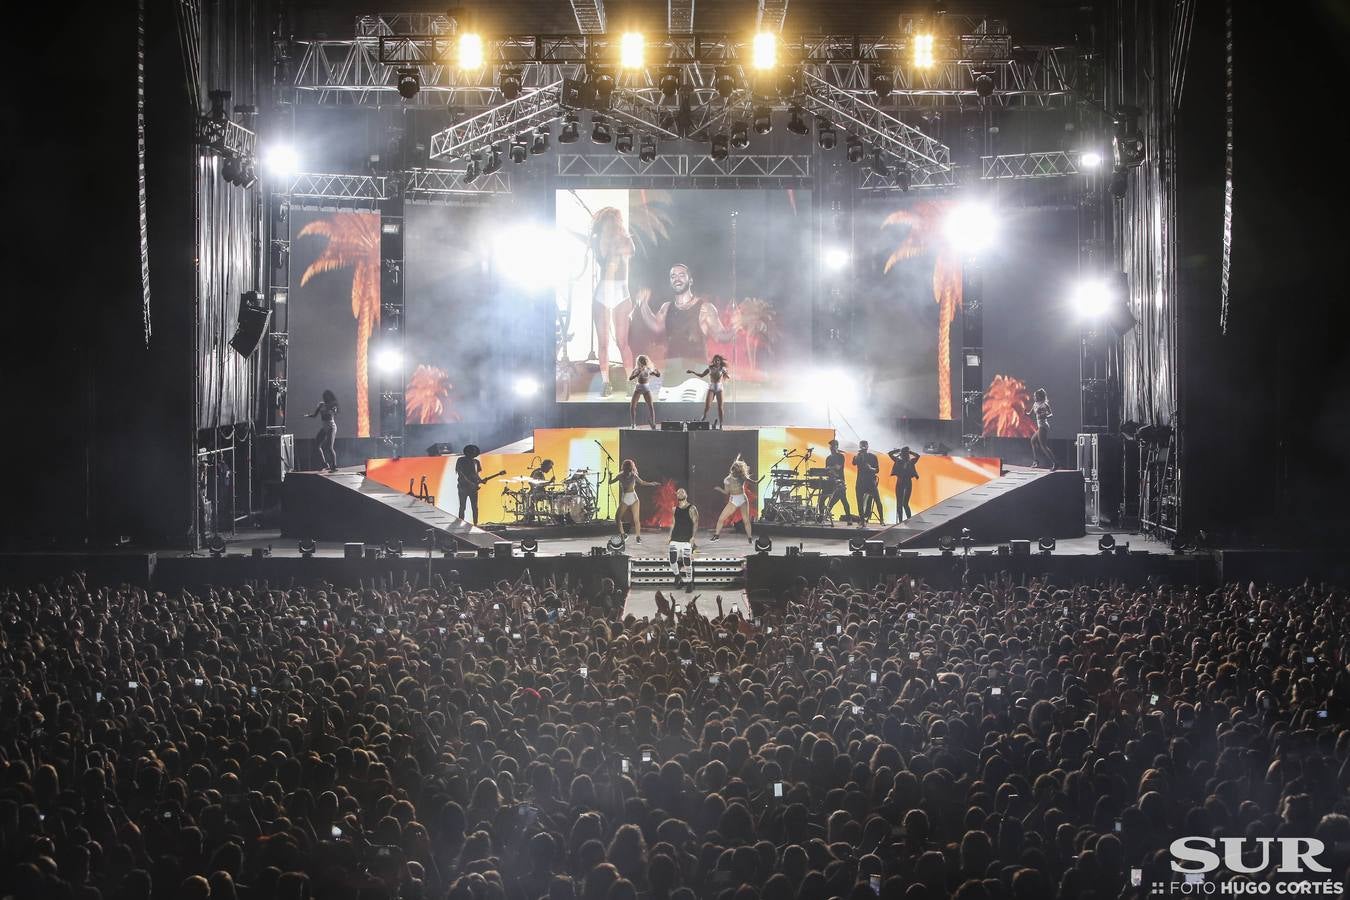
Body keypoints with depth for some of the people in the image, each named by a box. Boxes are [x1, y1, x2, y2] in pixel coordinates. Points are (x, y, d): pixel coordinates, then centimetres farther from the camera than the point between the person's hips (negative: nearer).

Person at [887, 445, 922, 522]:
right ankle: (900, 521, 4)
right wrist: (899, 450, 7)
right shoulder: (898, 461, 9)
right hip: (899, 484, 3)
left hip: (908, 484, -3)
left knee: (905, 503, -10)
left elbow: (917, 456, -6)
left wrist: (909, 452, 3)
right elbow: (890, 453, 9)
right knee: (899, 504, 1)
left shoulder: (910, 462, 4)